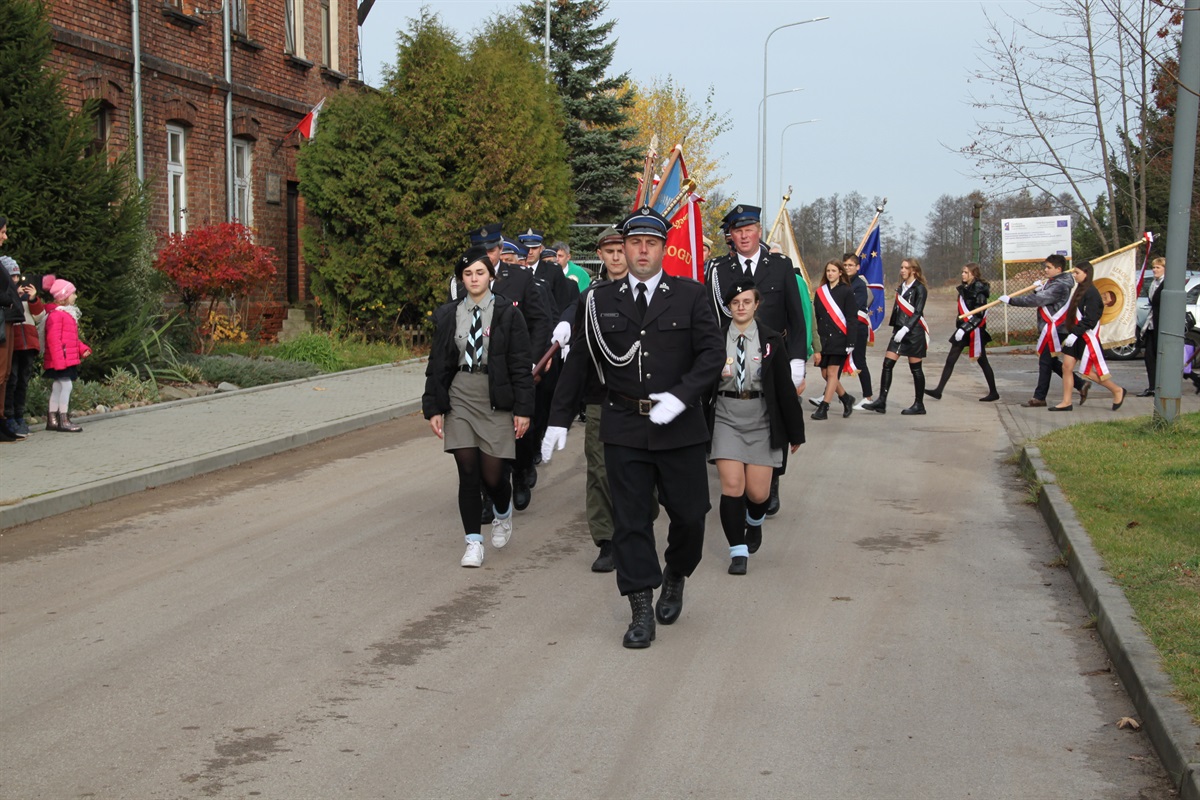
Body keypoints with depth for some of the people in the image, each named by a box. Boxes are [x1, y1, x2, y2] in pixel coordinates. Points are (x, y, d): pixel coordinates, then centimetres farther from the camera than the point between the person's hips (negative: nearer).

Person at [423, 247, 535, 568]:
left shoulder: (507, 313, -2)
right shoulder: (447, 316, 7)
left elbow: (521, 364, -3)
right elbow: (437, 364, 9)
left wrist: (523, 409, -7)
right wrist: (433, 407, 4)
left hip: (496, 402, -2)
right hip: (459, 400, 2)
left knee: (492, 475, -1)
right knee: (468, 473, -1)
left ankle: (503, 514, 33)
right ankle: (473, 542, 10)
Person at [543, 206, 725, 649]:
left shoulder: (690, 295, 2)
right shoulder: (601, 300, 6)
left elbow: (713, 352, -4)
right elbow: (579, 362, 10)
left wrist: (680, 397, -18)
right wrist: (559, 419, 8)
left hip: (679, 428, -1)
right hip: (623, 429, 1)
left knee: (689, 514, 5)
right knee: (630, 521, 2)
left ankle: (674, 578, 35)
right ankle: (642, 612, 10)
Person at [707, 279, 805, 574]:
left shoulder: (771, 340, 0)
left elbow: (785, 387, 3)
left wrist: (795, 432, 6)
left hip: (760, 420, 0)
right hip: (726, 418, 0)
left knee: (757, 492, 3)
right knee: (732, 485, -10)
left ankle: (754, 522, 39)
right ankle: (738, 551, 1)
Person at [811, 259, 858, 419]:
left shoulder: (847, 292, -3)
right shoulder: (820, 292, 9)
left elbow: (852, 319, -6)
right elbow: (816, 318, 11)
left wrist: (850, 343, -12)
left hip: (839, 339, -5)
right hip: (824, 339, 5)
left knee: (832, 373, -7)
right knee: (825, 374, 7)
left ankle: (823, 408, -5)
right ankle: (846, 398, 28)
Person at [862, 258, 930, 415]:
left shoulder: (919, 289, -7)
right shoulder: (901, 287, 15)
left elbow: (917, 312, -15)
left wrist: (905, 329, -24)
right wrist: (895, 327, 15)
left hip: (914, 332, -7)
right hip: (899, 331, 7)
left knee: (915, 368, 0)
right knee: (887, 364, -2)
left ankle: (919, 405, 8)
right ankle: (881, 401, -3)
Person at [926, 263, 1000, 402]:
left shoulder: (979, 289, -15)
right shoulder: (965, 288, 10)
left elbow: (978, 314, -22)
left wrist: (964, 328, -27)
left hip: (975, 331, -8)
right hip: (963, 329, 8)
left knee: (982, 362, 3)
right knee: (950, 360, 2)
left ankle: (994, 393, 16)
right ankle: (938, 391, 1)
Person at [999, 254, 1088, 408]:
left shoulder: (1059, 286, -18)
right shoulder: (1052, 283, 15)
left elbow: (1036, 300, -25)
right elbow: (1040, 299, 17)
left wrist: (1010, 300, -22)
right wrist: (1040, 288, 1)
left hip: (1052, 329, -10)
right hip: (1048, 328, 10)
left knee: (1045, 362, -3)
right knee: (1052, 362, 14)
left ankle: (1039, 398, 3)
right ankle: (1080, 384, 17)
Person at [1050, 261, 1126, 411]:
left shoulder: (1091, 293, -16)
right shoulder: (1080, 289, 12)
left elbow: (1089, 319, -22)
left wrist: (1075, 333, -23)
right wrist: (1071, 332, 10)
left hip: (1087, 337, -9)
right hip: (1075, 336, 9)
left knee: (1089, 371, 0)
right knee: (1066, 367, 3)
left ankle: (1117, 391, 18)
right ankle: (1066, 402, 7)